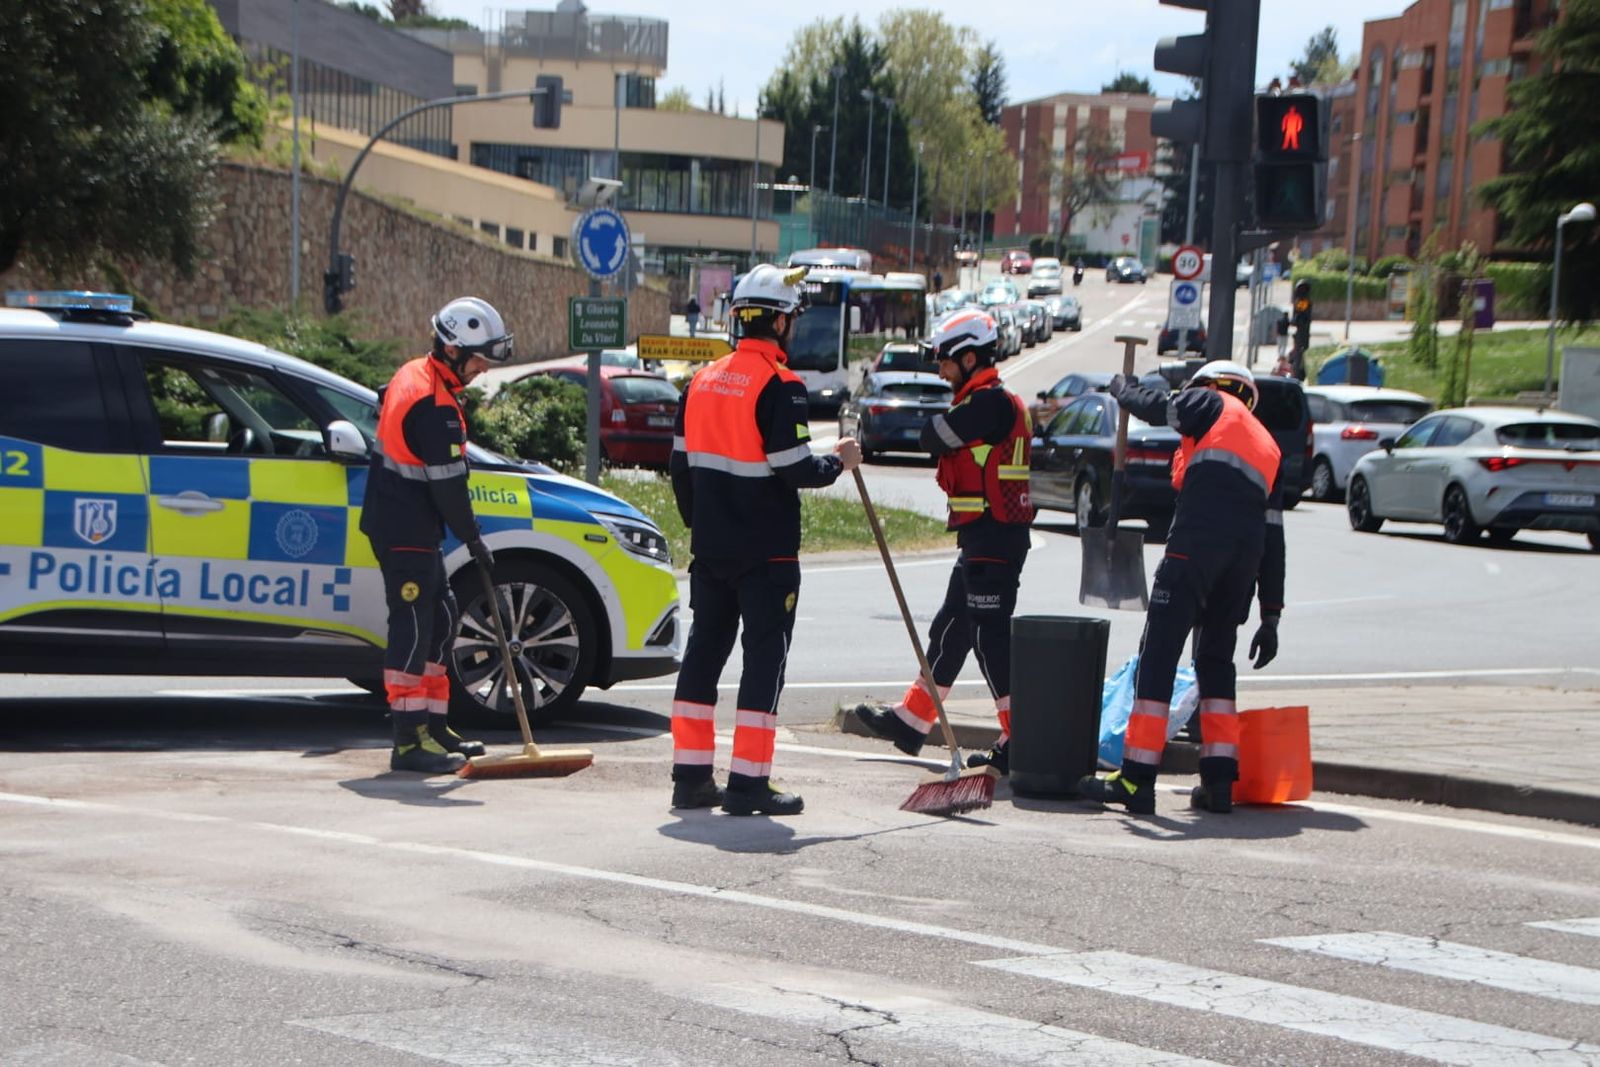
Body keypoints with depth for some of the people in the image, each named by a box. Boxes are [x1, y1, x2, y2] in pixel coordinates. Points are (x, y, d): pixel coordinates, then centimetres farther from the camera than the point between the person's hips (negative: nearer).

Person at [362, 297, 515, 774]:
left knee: (439, 620, 16)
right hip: (405, 532, -11)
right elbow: (448, 483, -20)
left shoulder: (413, 374, 9)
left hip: (407, 525, 11)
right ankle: (409, 742, -7)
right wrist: (472, 537, -7)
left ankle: (433, 727, 23)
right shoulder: (435, 406, -23)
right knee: (413, 628, -9)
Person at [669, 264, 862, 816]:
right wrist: (839, 462, 0)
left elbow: (681, 463, 13)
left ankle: (691, 776, 14)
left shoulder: (703, 379, 9)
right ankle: (748, 782, -2)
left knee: (704, 649, 12)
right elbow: (792, 468, -18)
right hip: (766, 552, -7)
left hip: (711, 548, 7)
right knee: (764, 657, -1)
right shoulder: (780, 385, -13)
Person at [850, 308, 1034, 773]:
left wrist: (936, 424, 3)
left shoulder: (993, 401, -15)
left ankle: (1018, 742, -6)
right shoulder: (983, 402, 19)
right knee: (951, 629, 17)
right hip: (982, 540, 11)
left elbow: (936, 437, -17)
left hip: (994, 538, -11)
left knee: (990, 635, -9)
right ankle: (910, 720, 27)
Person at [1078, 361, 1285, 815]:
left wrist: (1121, 388, 38)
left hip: (1197, 542, -7)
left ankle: (1137, 780, -8)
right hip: (1247, 553, 7)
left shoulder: (1213, 403, 15)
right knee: (1216, 659, 19)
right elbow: (1273, 539, 27)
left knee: (1159, 654, -5)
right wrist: (1270, 615, 25)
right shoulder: (1268, 448, 31)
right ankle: (1220, 782, 14)